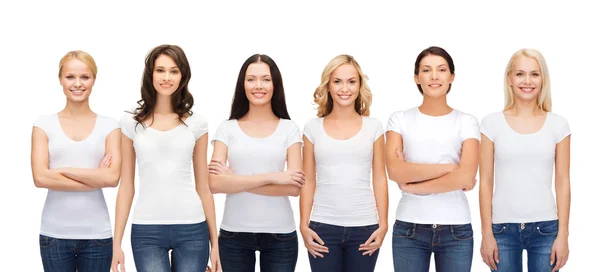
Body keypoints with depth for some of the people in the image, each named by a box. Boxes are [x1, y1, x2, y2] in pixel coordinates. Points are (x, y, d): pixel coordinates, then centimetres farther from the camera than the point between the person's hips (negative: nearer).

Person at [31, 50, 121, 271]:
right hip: (55, 233, 0)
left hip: (97, 234, 0)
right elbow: (40, 178, -8)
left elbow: (112, 178, -9)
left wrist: (63, 170, -9)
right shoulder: (44, 124, 3)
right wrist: (95, 179, -9)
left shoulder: (108, 126, 3)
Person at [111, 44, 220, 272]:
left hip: (192, 229, 1)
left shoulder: (196, 123, 6)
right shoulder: (131, 122, 5)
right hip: (146, 231, -1)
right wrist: (117, 241, 3)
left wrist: (214, 240, 7)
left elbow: (203, 187, 9)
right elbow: (126, 187, 7)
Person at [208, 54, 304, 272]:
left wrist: (236, 181, -12)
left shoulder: (289, 129, 2)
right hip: (234, 233, 0)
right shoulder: (227, 128, 2)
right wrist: (270, 177, -16)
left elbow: (294, 187, -8)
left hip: (280, 234, 0)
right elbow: (215, 184, -10)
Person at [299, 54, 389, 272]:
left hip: (364, 227, 0)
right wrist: (304, 225, -1)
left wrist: (383, 225, -1)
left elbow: (379, 179, 5)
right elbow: (308, 182, 6)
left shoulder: (373, 127, 6)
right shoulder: (313, 128, 5)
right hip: (323, 227, 0)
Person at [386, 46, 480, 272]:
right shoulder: (400, 119, 4)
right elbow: (395, 171, -10)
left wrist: (412, 186, -8)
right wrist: (448, 168, -11)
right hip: (409, 228, 0)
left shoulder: (467, 122, 3)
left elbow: (466, 177, -11)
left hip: (456, 230, 0)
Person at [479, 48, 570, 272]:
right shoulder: (492, 123, 1)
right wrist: (487, 233, -3)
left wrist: (563, 234, -1)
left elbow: (562, 183, 4)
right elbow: (486, 183, 1)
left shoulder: (558, 125, 3)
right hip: (503, 228, 0)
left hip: (545, 228, 1)